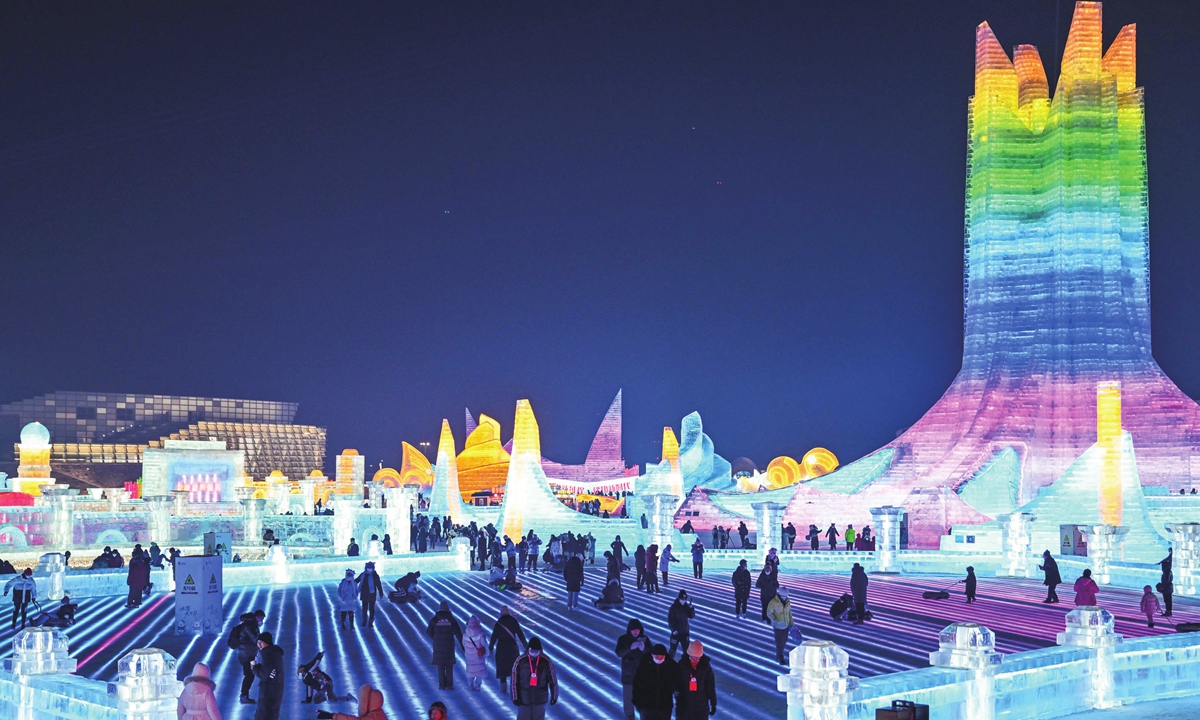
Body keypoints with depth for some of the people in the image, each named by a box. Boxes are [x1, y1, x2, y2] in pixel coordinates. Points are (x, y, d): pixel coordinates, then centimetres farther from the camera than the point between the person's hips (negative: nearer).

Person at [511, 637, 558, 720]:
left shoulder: (546, 661, -9)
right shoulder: (520, 661, -12)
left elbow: (553, 679, -1)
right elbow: (514, 680, -6)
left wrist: (554, 696, 3)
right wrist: (515, 697, -5)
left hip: (540, 697, 1)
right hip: (524, 697, -1)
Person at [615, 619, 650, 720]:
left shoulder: (645, 639, -4)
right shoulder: (623, 639, -7)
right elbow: (619, 653, -20)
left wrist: (644, 649, -30)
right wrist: (630, 648, -34)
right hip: (628, 674, 0)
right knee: (628, 697, 9)